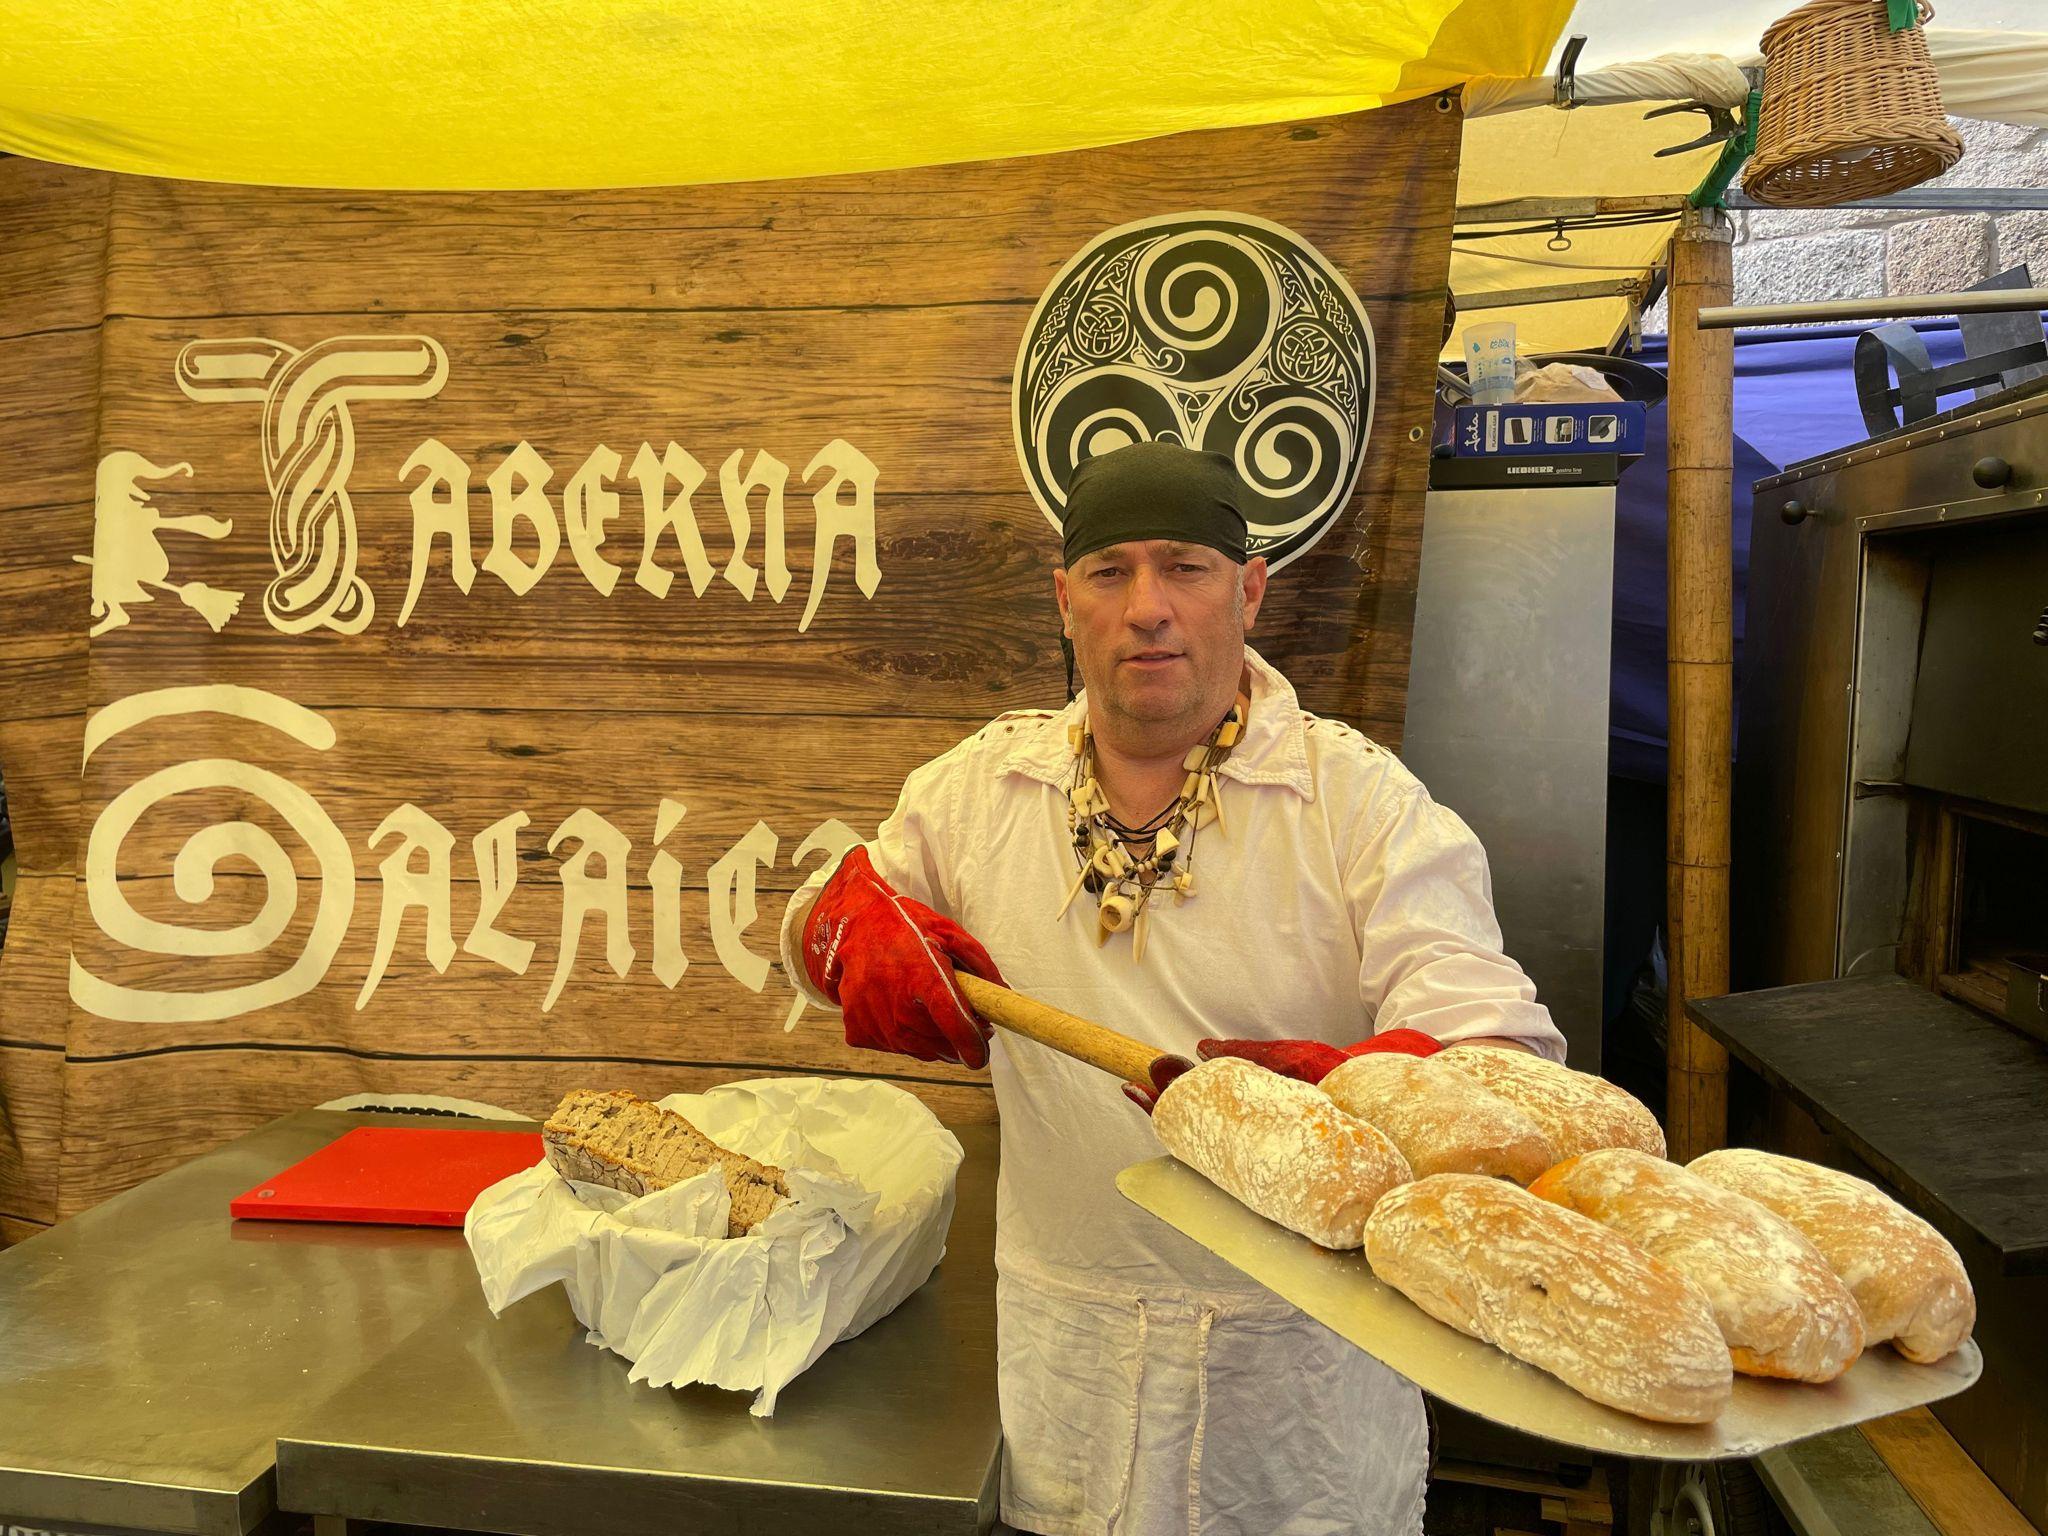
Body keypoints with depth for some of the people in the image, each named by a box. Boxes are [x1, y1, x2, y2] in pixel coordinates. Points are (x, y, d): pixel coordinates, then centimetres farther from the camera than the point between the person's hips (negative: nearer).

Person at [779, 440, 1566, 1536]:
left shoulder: (1362, 800, -11)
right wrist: (852, 919, -15)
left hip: (1300, 1361, -2)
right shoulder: (980, 787, 0)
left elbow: (1506, 1051, -19)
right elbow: (811, 935, 10)